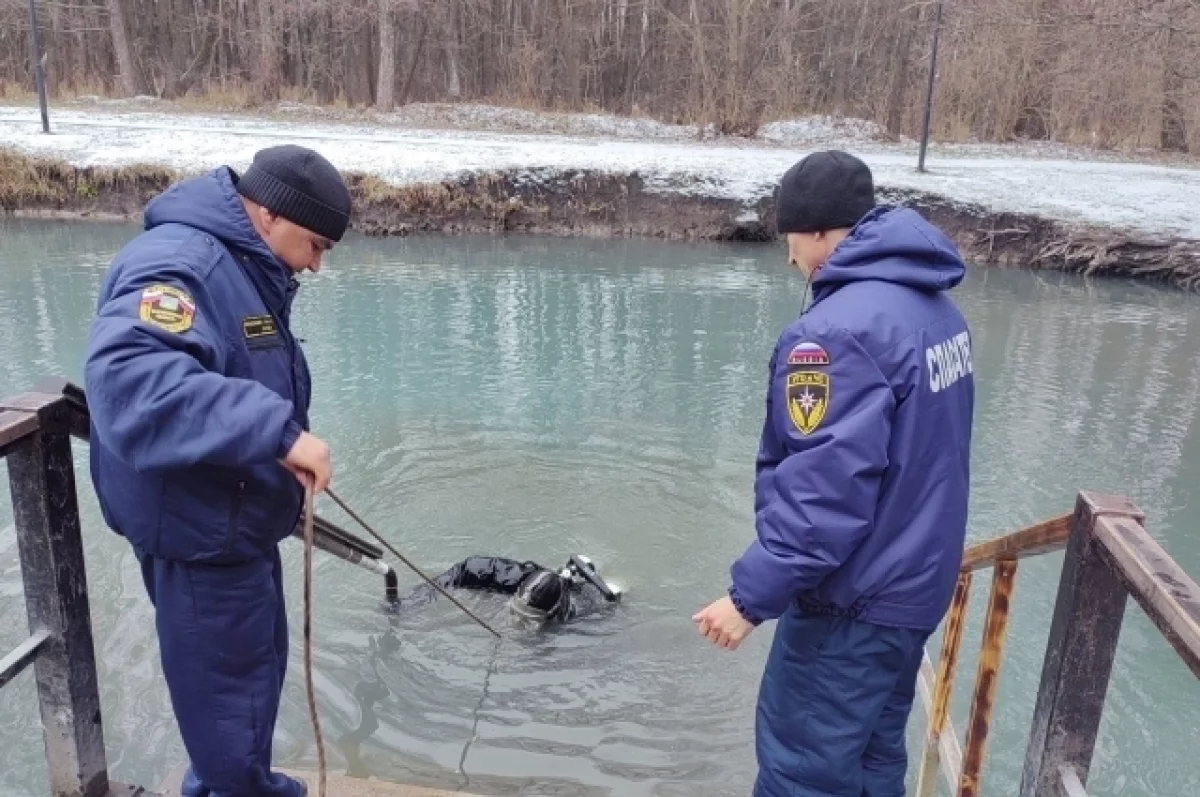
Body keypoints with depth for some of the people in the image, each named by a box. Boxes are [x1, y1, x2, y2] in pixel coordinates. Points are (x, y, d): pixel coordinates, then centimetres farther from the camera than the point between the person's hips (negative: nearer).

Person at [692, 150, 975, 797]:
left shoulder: (840, 330, -25)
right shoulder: (937, 308, 6)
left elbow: (825, 489, -29)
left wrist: (752, 595, -22)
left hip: (853, 601, -9)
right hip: (914, 584, 9)